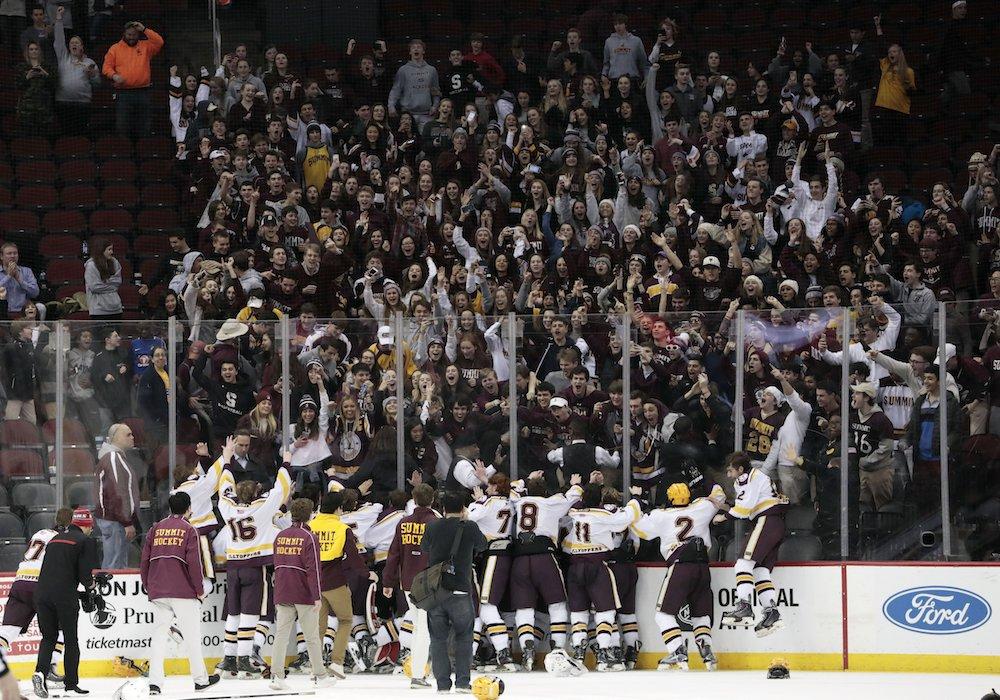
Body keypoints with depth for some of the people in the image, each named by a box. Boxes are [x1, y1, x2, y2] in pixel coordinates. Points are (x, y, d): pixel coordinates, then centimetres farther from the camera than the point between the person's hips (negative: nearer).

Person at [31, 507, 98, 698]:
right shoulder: (86, 541, 1)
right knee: (71, 640, 6)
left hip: (42, 592, 5)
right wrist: (91, 588, 13)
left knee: (49, 637, 15)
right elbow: (85, 573, -8)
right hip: (64, 595, -5)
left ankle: (40, 671, -8)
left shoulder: (55, 539, 22)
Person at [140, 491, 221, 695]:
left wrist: (149, 587, 18)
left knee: (159, 636, 4)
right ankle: (200, 679, 14)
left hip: (158, 593, 4)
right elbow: (193, 562, -11)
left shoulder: (156, 529, 9)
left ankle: (154, 682, -5)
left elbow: (144, 561, 9)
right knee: (192, 636, 6)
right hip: (184, 593, -4)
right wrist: (200, 589, -2)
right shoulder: (188, 530, -4)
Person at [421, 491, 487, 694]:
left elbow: (424, 548, 19)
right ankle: (463, 682, 7)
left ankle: (443, 683, 3)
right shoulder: (469, 528, -4)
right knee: (464, 637, 13)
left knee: (438, 638, 8)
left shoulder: (432, 527, 1)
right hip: (461, 592, -1)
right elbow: (482, 545, 17)